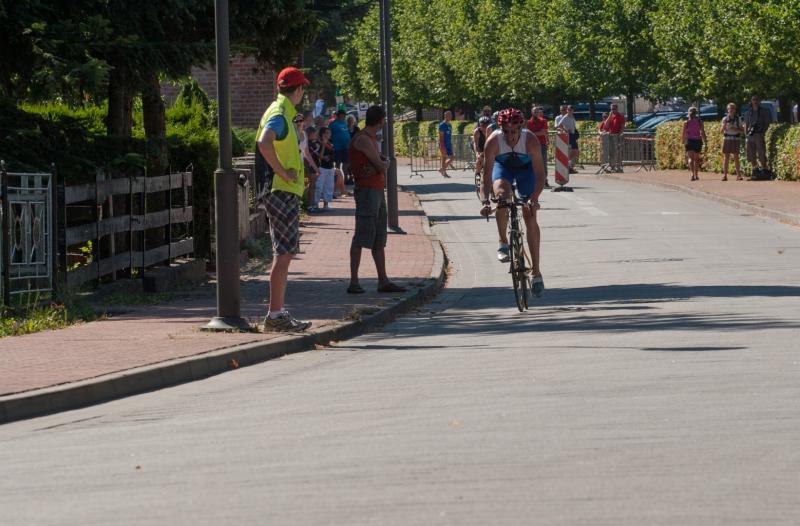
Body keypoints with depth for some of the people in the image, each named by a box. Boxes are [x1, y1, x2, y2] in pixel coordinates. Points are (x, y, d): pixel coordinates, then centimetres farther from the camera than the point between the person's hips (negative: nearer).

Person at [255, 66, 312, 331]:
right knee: (283, 254, -10)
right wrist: (282, 172, -25)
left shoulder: (283, 113, 17)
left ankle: (279, 313, 17)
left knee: (285, 253, 13)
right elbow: (264, 143, -33)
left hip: (286, 193, 10)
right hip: (282, 192, -10)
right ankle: (275, 315, -11)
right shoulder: (279, 115, -15)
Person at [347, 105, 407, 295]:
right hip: (366, 190, -10)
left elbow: (384, 163, 9)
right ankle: (354, 282, -11)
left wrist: (378, 165, -12)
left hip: (378, 190, 10)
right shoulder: (363, 139, -13)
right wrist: (381, 165, 6)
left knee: (379, 239, 11)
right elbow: (381, 165, -15)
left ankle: (383, 281, 15)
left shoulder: (372, 139, 19)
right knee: (362, 235, -11)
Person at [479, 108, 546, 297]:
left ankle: (536, 272, -3)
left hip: (525, 168, 0)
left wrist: (534, 198, -48)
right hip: (503, 166, 0)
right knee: (502, 194, -33)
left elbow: (540, 175, -34)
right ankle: (503, 242, -12)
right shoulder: (493, 141, -32)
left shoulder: (530, 141, -33)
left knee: (530, 217, -8)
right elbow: (487, 176, -32)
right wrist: (485, 201, -45)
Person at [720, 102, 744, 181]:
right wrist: (724, 126, -12)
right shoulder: (725, 119, 6)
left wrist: (735, 129, -13)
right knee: (726, 157, -1)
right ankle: (725, 175, 0)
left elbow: (742, 131, 4)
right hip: (727, 139, 1)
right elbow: (721, 131, 8)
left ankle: (738, 175, -2)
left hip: (736, 139, -1)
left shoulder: (738, 119, 4)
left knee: (736, 157, -4)